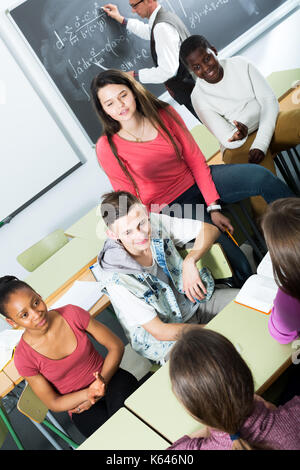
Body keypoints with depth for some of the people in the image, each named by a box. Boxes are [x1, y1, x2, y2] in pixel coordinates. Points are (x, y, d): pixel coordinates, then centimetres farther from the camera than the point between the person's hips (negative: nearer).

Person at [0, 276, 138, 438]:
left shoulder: (72, 314, -12)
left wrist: (103, 381, -17)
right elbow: (53, 403, -6)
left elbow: (116, 346, -4)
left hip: (110, 376, 2)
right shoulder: (24, 358, -14)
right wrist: (88, 393, -24)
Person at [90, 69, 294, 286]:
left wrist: (213, 207, -10)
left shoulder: (164, 113, -7)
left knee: (261, 176, -19)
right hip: (168, 206, -4)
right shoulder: (108, 148, -15)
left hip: (197, 182, 4)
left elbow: (195, 160, -4)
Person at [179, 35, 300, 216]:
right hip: (240, 145, -3)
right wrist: (237, 136, -36)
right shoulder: (199, 97, -3)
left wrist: (261, 144, -17)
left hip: (268, 124, 3)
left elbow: (269, 100, -2)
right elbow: (227, 140, -8)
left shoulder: (240, 64, 3)